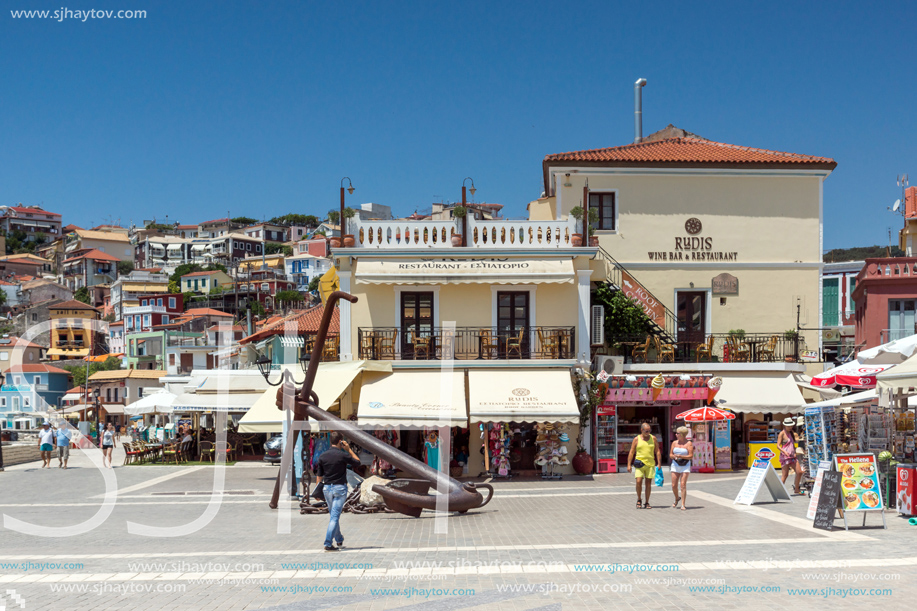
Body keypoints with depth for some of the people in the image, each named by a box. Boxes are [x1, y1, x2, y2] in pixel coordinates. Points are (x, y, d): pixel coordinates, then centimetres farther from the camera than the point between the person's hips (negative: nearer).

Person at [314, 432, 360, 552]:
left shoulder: (323, 456, 1)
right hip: (340, 488, -5)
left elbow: (319, 476, 6)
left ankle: (339, 540, 33)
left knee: (333, 515, 19)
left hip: (327, 488, 5)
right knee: (335, 516, -6)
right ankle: (328, 544, -12)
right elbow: (357, 463, 5)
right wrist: (349, 449, 7)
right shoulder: (343, 455, -12)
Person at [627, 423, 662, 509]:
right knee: (638, 482, -12)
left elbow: (657, 452, 9)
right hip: (639, 464, -2)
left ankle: (647, 503, 11)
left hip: (650, 464, 2)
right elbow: (631, 452, 3)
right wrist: (629, 464, -2)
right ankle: (639, 500, 10)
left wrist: (659, 464, 2)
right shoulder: (636, 439, 2)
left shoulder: (653, 438, 7)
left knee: (648, 483, 2)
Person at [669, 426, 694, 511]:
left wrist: (680, 456, -19)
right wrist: (673, 456, -12)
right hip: (675, 465, 4)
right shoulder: (674, 443, 9)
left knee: (683, 485, -11)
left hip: (685, 466, -4)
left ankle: (683, 505, -6)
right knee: (674, 485, 0)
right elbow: (670, 454, 11)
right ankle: (677, 498, 29)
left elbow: (691, 456, -9)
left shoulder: (689, 443, -4)